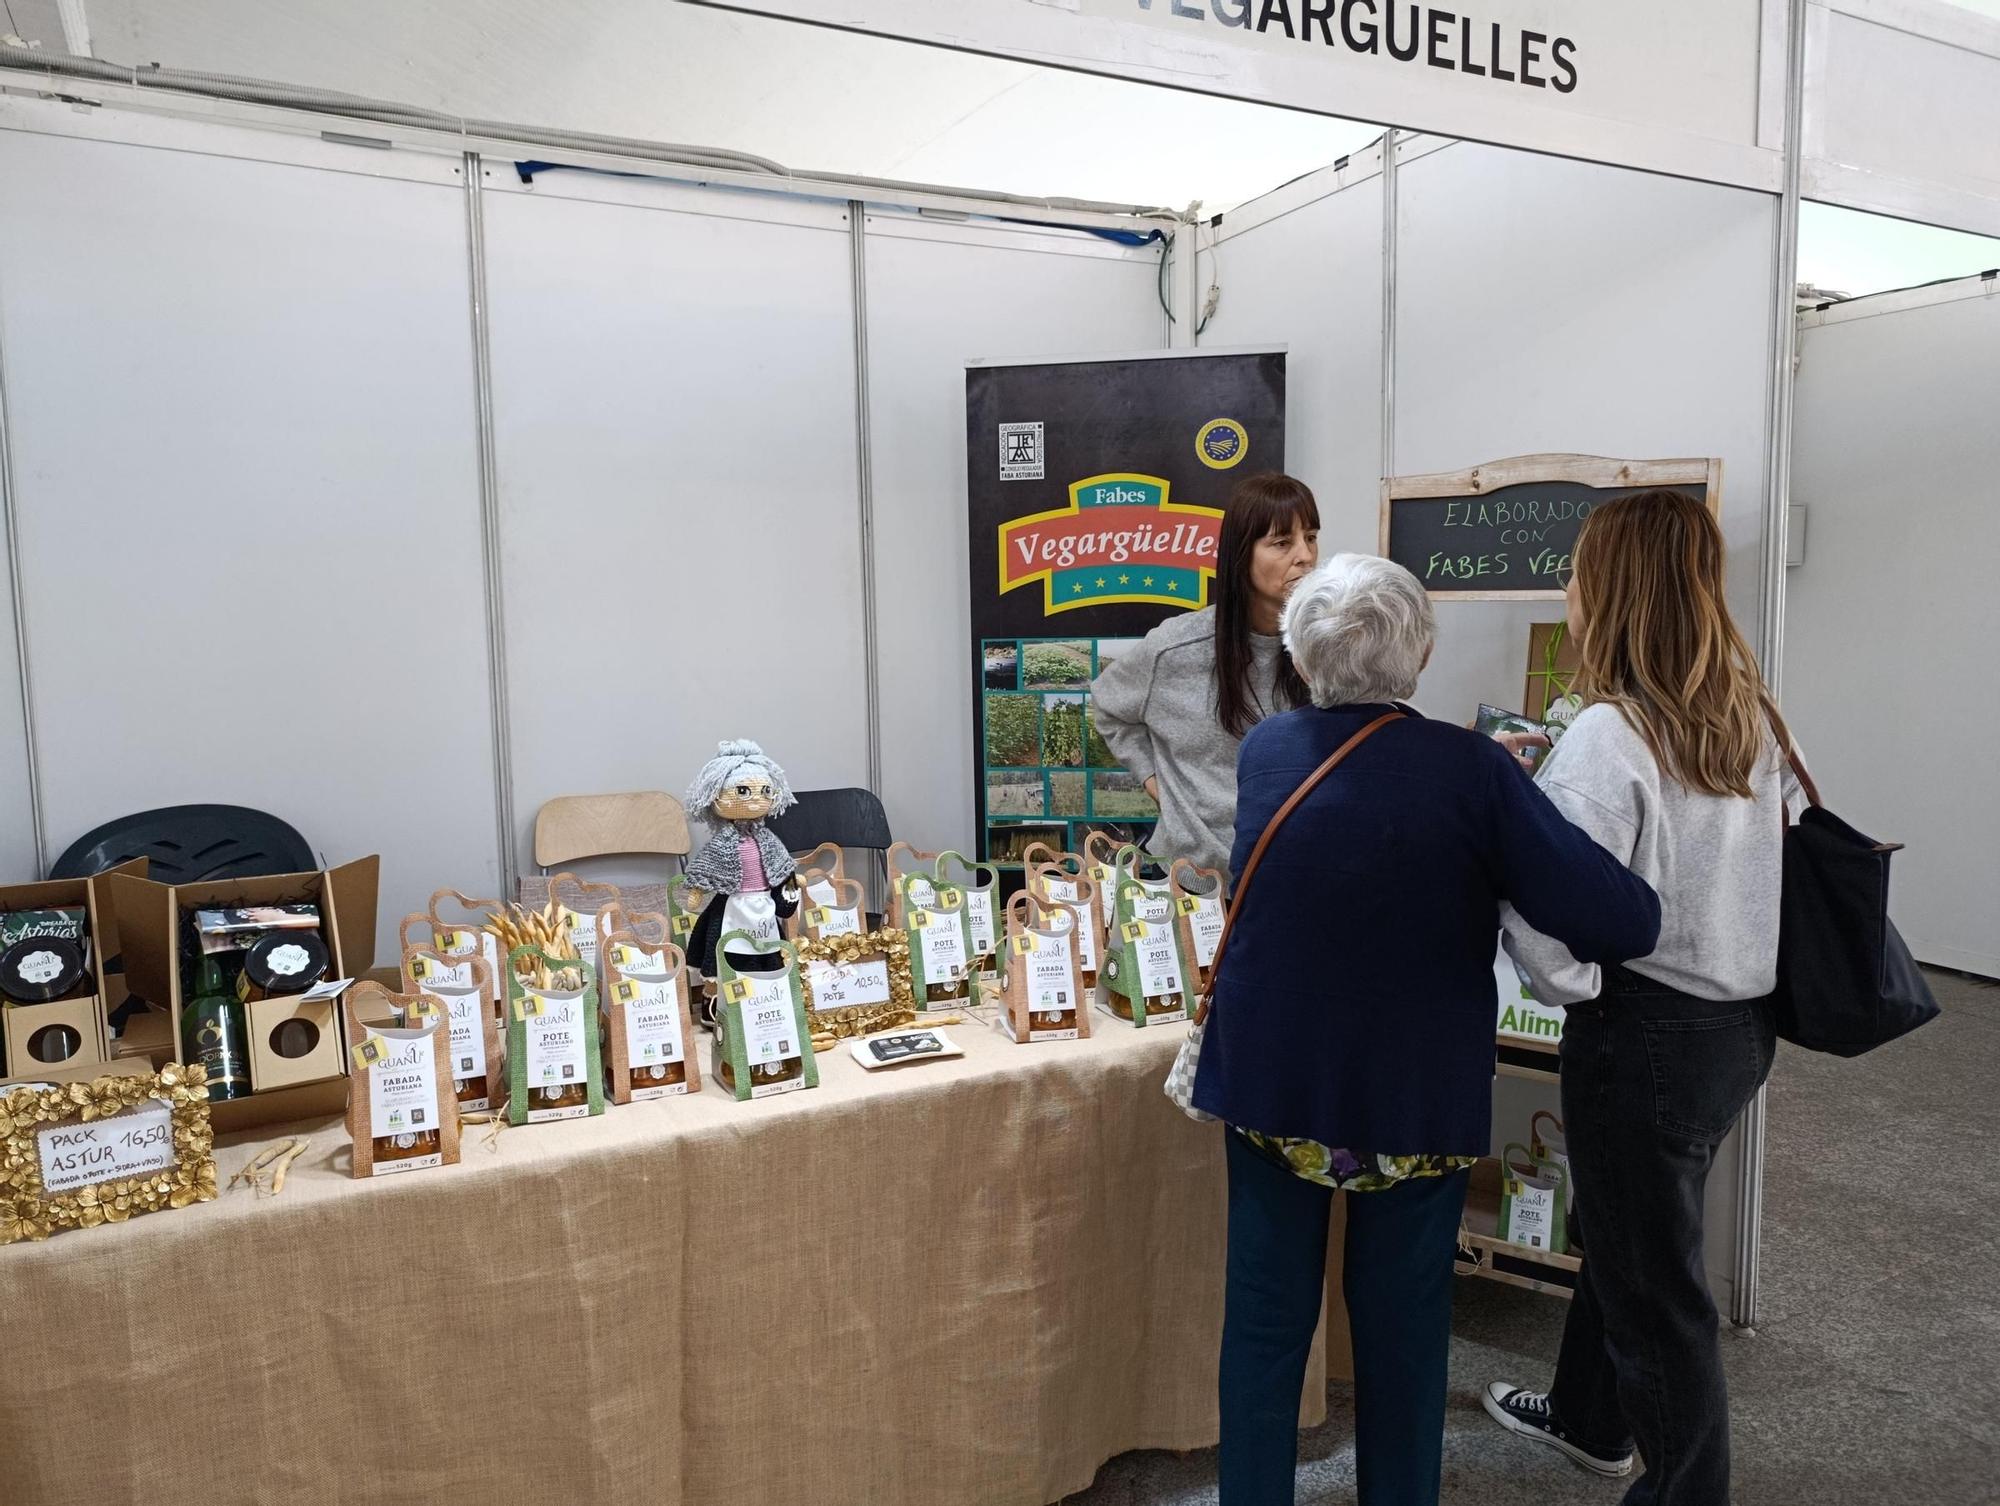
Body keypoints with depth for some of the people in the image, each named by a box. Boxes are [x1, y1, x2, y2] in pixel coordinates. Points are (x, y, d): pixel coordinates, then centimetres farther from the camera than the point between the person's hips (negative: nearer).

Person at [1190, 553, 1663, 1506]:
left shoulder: (1260, 753, -5)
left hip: (1269, 1080, 2)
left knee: (1267, 1312, 14)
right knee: (1402, 1320, 16)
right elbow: (1624, 923, -22)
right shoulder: (1470, 773, -17)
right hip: (1416, 1098, -2)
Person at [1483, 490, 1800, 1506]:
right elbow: (1776, 845, 13)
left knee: (1652, 1277, 10)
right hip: (1742, 1018, 9)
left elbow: (1552, 919, -27)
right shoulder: (1751, 716, 2)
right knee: (1620, 1228, 27)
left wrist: (1567, 986, -8)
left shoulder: (1607, 738, -24)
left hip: (1648, 1034, -9)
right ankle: (1590, 1418, 48)